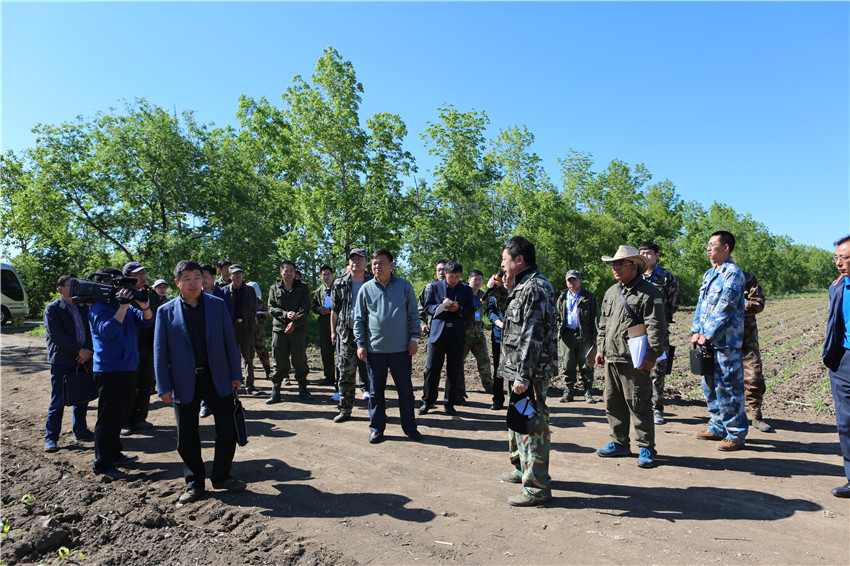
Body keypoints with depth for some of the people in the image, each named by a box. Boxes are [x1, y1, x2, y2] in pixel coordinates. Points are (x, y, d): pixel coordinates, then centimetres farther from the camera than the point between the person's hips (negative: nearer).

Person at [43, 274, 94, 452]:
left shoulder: (83, 307, 12)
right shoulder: (52, 309, -4)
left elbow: (91, 329, 9)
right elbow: (57, 336, -13)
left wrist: (88, 350, -8)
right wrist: (79, 350, -16)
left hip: (84, 359, 5)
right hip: (61, 362, -5)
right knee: (58, 401, -1)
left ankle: (80, 431, 24)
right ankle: (51, 438, 10)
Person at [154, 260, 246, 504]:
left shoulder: (218, 305, 2)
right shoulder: (166, 312, 0)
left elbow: (230, 342, 5)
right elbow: (160, 352, 1)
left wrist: (236, 374, 2)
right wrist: (164, 386, -4)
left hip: (217, 378, 1)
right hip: (184, 383, 0)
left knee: (228, 430, 3)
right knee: (187, 437, 8)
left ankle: (221, 476, 24)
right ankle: (194, 483, 26)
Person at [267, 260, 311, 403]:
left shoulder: (303, 288, 7)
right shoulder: (274, 289, 13)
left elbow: (304, 309, -3)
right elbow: (271, 308, 4)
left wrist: (294, 323, -16)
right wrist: (285, 314, -13)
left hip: (298, 330, -1)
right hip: (279, 329, 1)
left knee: (300, 361, 3)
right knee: (278, 363, 1)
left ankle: (303, 390, 14)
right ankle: (275, 393, 8)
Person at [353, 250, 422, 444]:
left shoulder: (405, 286, 3)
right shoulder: (366, 289, 5)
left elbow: (413, 314, 6)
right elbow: (359, 319, 8)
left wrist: (414, 338, -1)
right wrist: (360, 344, 2)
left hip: (401, 348, -1)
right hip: (374, 349, 1)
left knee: (405, 389, 6)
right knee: (376, 391, 9)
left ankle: (409, 426, 20)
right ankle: (377, 429, 22)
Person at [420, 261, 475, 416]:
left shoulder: (466, 290, 10)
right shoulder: (435, 287, 7)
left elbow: (471, 314, 7)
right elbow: (427, 308, 5)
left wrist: (458, 309, -11)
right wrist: (441, 306, -14)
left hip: (457, 334, 1)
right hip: (438, 333, -1)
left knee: (454, 371, 2)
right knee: (432, 368, -1)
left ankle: (450, 403, 14)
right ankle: (428, 401, 14)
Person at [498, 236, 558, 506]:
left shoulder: (535, 287, -18)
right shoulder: (524, 286, 14)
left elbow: (532, 335, -24)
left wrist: (523, 375, -25)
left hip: (531, 373, -11)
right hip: (519, 369, 11)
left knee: (532, 425, -3)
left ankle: (537, 487, 8)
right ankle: (522, 468, 39)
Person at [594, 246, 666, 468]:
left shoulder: (648, 292, -7)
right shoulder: (611, 292, 16)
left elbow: (656, 327, -12)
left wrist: (651, 355, -18)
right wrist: (600, 348, 17)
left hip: (634, 360, -8)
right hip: (611, 359, 8)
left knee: (639, 405, -1)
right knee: (613, 403, 13)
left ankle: (646, 448, 12)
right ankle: (619, 443, 27)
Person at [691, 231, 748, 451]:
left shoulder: (733, 273, -11)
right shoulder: (709, 274, 17)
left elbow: (725, 308, -17)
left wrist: (707, 335, -15)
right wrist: (696, 331, 5)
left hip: (726, 342, -9)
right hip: (707, 341, 9)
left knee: (728, 387, -3)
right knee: (710, 385, 15)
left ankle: (736, 435, 9)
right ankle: (718, 428, 27)